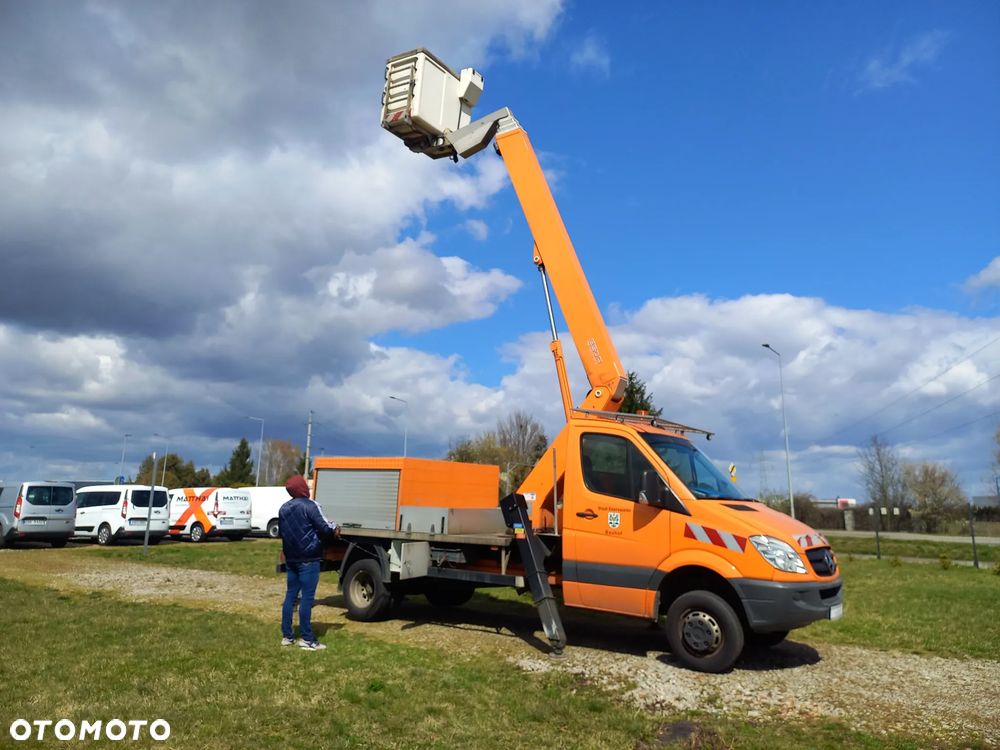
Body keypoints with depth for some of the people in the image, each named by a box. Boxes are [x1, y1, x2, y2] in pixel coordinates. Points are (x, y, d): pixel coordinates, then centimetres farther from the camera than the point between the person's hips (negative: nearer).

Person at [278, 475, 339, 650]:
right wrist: (335, 530, 6)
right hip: (308, 559, -8)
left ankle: (287, 636, 16)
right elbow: (324, 528, -14)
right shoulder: (309, 506, -13)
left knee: (290, 595, 12)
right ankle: (306, 639, -2)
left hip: (291, 558, 8)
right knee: (307, 597, -4)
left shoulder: (283, 508, 11)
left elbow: (282, 532, 18)